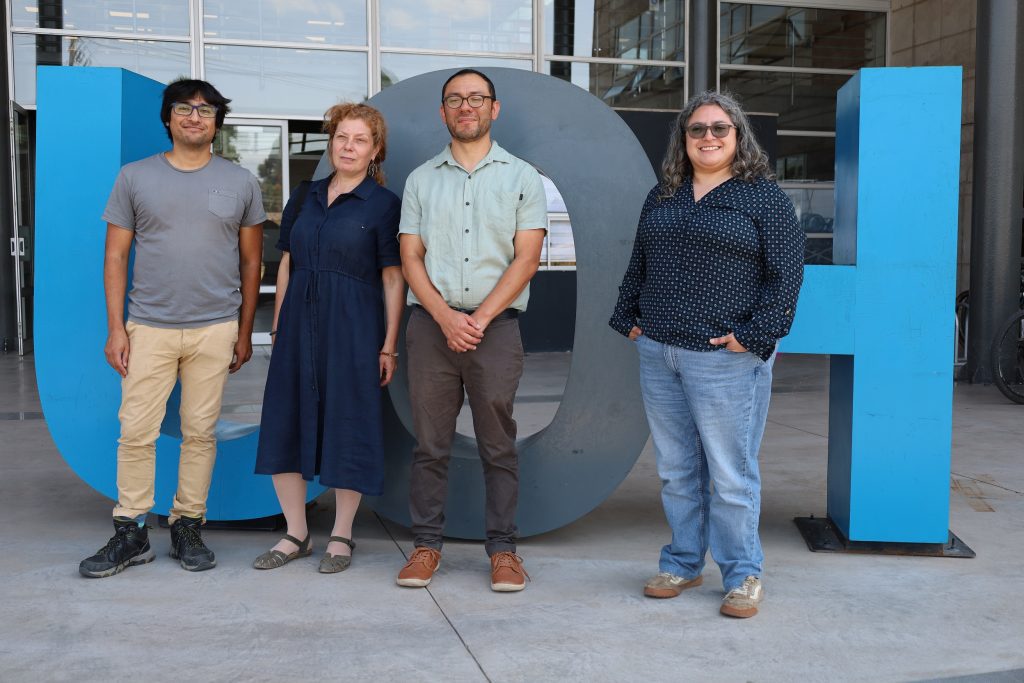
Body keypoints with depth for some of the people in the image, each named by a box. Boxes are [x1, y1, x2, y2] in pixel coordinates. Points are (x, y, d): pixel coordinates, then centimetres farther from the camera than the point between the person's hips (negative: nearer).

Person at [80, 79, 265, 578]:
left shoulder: (240, 183, 7)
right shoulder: (135, 177, 5)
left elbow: (250, 261, 10)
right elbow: (116, 256, 5)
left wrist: (245, 331, 7)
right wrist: (116, 327, -1)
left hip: (215, 328, 0)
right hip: (149, 326, 0)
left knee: (200, 432, 5)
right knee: (136, 431, -1)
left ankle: (187, 527, 17)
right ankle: (130, 533, 11)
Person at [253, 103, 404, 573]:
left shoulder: (384, 204, -2)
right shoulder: (305, 199, 12)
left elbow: (393, 278, -6)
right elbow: (286, 265, 15)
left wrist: (389, 345, -10)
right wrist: (277, 326, 10)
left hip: (353, 327, -5)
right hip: (299, 322, 5)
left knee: (348, 426, 2)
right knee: (284, 423, 5)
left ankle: (341, 536, 17)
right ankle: (296, 534, 19)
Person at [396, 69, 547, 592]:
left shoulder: (521, 177, 7)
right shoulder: (421, 180, 13)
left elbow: (526, 258, -1)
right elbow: (410, 258, 6)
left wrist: (479, 319, -10)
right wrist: (446, 317, -9)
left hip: (496, 326, -1)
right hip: (431, 325, 2)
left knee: (498, 445, 3)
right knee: (430, 442, 5)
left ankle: (503, 549, 11)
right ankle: (426, 545, 14)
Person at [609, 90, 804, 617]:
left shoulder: (763, 196, -2)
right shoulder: (662, 197, 15)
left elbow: (786, 271, -7)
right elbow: (638, 265, 22)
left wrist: (754, 336, -13)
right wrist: (629, 319, 12)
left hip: (724, 358, -5)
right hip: (657, 354, 6)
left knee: (730, 471, 0)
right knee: (675, 468, 12)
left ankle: (743, 574, 14)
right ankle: (683, 563, 26)